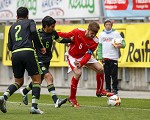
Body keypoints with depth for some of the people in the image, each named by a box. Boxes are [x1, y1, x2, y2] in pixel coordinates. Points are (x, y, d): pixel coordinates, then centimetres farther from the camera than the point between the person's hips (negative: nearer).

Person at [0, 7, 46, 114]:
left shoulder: (12, 27, 25)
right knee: (37, 80, 4)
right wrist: (41, 47, 0)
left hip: (15, 54, 5)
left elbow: (10, 47, 20)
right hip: (28, 52, -5)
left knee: (19, 82, 18)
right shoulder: (29, 22, 13)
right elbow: (33, 32, -9)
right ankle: (34, 107, -9)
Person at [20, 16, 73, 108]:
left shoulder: (53, 33, 2)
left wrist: (71, 40, 11)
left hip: (47, 61, 8)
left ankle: (24, 91, 45)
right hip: (38, 61, -7)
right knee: (49, 77, -23)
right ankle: (56, 101, -30)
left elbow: (59, 40, 21)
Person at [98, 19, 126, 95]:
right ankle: (108, 88, 12)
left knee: (114, 74, -4)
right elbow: (99, 46, 10)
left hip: (114, 57, -2)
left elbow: (123, 42, 4)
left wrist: (121, 45, -20)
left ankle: (114, 88, 3)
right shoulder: (101, 34, 10)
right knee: (107, 74, 5)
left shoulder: (116, 33, 3)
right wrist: (100, 56, 2)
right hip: (105, 57, 2)